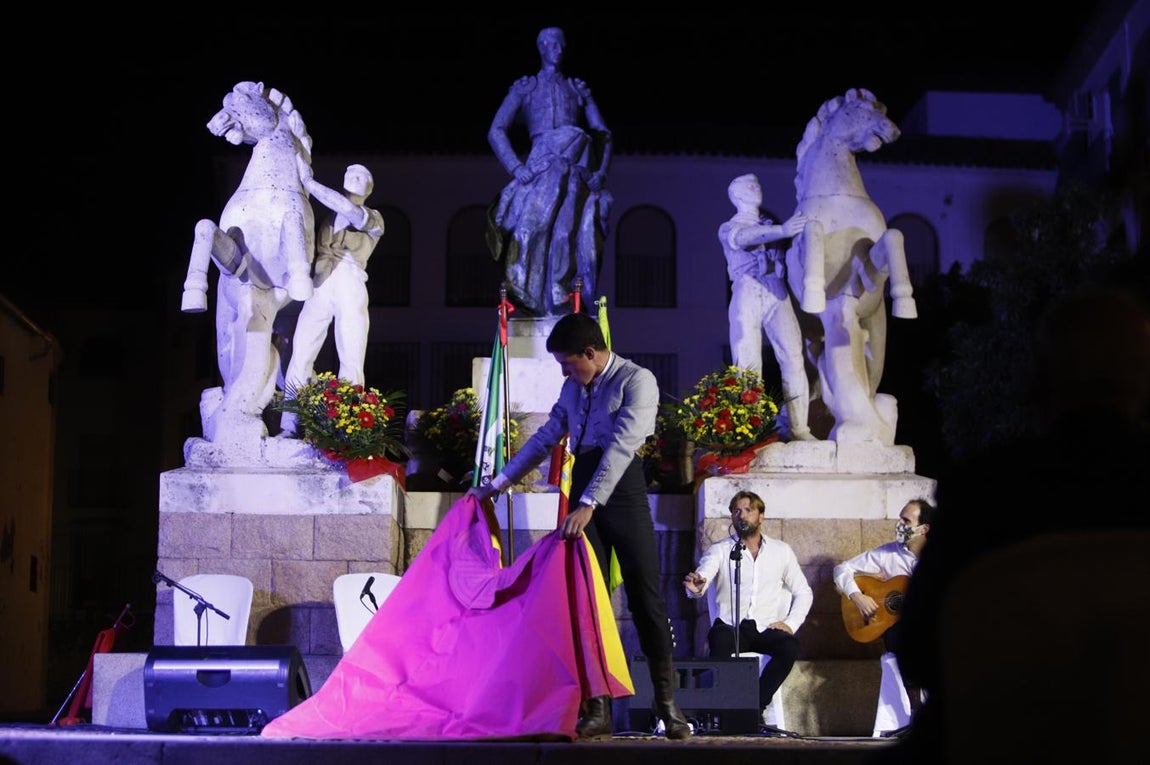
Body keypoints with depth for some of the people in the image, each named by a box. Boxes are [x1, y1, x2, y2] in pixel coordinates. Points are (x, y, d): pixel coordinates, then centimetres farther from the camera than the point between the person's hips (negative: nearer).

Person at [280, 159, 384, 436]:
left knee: (351, 360, -10)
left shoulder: (374, 220, 16)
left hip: (350, 283, -2)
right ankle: (290, 427, -11)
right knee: (301, 354, -9)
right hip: (320, 286, 2)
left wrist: (309, 182, -6)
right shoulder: (328, 217, 25)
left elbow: (350, 210, -7)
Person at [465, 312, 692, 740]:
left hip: (622, 491, -6)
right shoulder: (573, 388, 15)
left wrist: (588, 504, -28)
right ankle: (598, 708, 2)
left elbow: (621, 446, -19)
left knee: (645, 598, -5)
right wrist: (498, 484, 19)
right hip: (583, 497, 6)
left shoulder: (636, 381, -9)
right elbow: (545, 439, 21)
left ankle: (667, 703, 0)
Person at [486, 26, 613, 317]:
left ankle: (569, 309, -11)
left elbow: (603, 134, 16)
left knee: (576, 238, -10)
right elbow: (496, 132, 4)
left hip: (576, 173, 2)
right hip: (540, 169, -2)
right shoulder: (525, 88, 13)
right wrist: (515, 167, -10)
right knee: (535, 231, -16)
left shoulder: (578, 89, 20)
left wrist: (601, 170, -1)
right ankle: (540, 306, -15)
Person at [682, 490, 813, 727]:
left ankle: (756, 705, -20)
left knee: (789, 646, -31)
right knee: (720, 641, -36)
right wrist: (696, 587, -37)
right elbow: (702, 577, -11)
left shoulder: (781, 551, 14)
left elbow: (803, 592, 17)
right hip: (730, 626, -1)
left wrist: (791, 623, -1)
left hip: (766, 628, 2)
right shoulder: (720, 550, 8)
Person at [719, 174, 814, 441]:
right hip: (746, 294, -2)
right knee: (747, 365, -12)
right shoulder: (728, 229, 16)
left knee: (793, 359, -14)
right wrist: (782, 230, -26)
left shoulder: (771, 226, 29)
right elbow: (743, 238, -8)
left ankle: (799, 429, -18)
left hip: (777, 294, 2)